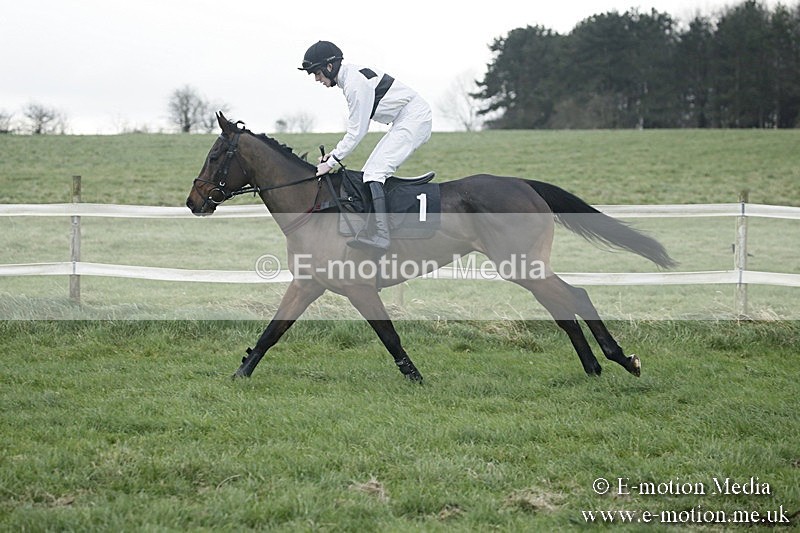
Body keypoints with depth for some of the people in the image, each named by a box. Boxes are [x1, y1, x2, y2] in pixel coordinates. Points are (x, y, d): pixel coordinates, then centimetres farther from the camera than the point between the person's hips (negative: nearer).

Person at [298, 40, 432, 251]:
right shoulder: (351, 77, 11)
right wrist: (336, 152, 10)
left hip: (414, 119, -11)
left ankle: (381, 234, -29)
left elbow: (357, 131, -18)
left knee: (374, 172, -19)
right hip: (404, 122, 11)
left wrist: (331, 162, -11)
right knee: (371, 172, 11)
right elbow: (358, 127, 16)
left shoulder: (355, 83, -20)